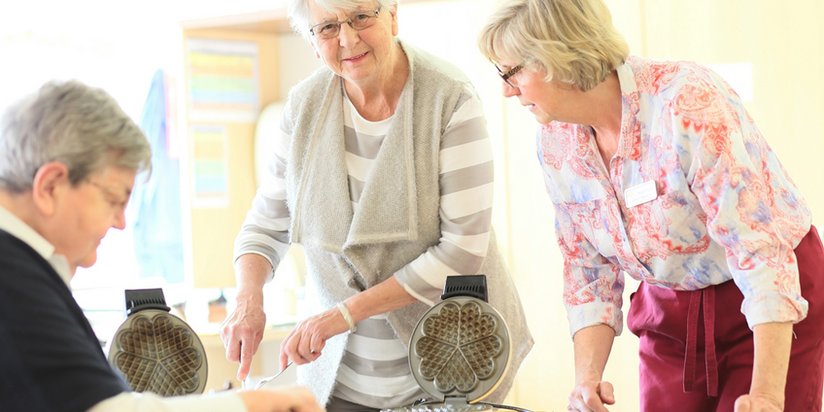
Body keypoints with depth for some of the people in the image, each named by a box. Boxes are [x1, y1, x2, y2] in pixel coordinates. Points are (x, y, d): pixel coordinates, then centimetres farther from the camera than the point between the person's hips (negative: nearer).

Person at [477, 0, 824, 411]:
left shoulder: (687, 104, -28)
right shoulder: (555, 142, -7)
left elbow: (761, 250, -30)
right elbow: (588, 269, 1)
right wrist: (587, 378, -13)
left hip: (770, 316, -5)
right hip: (671, 310, 5)